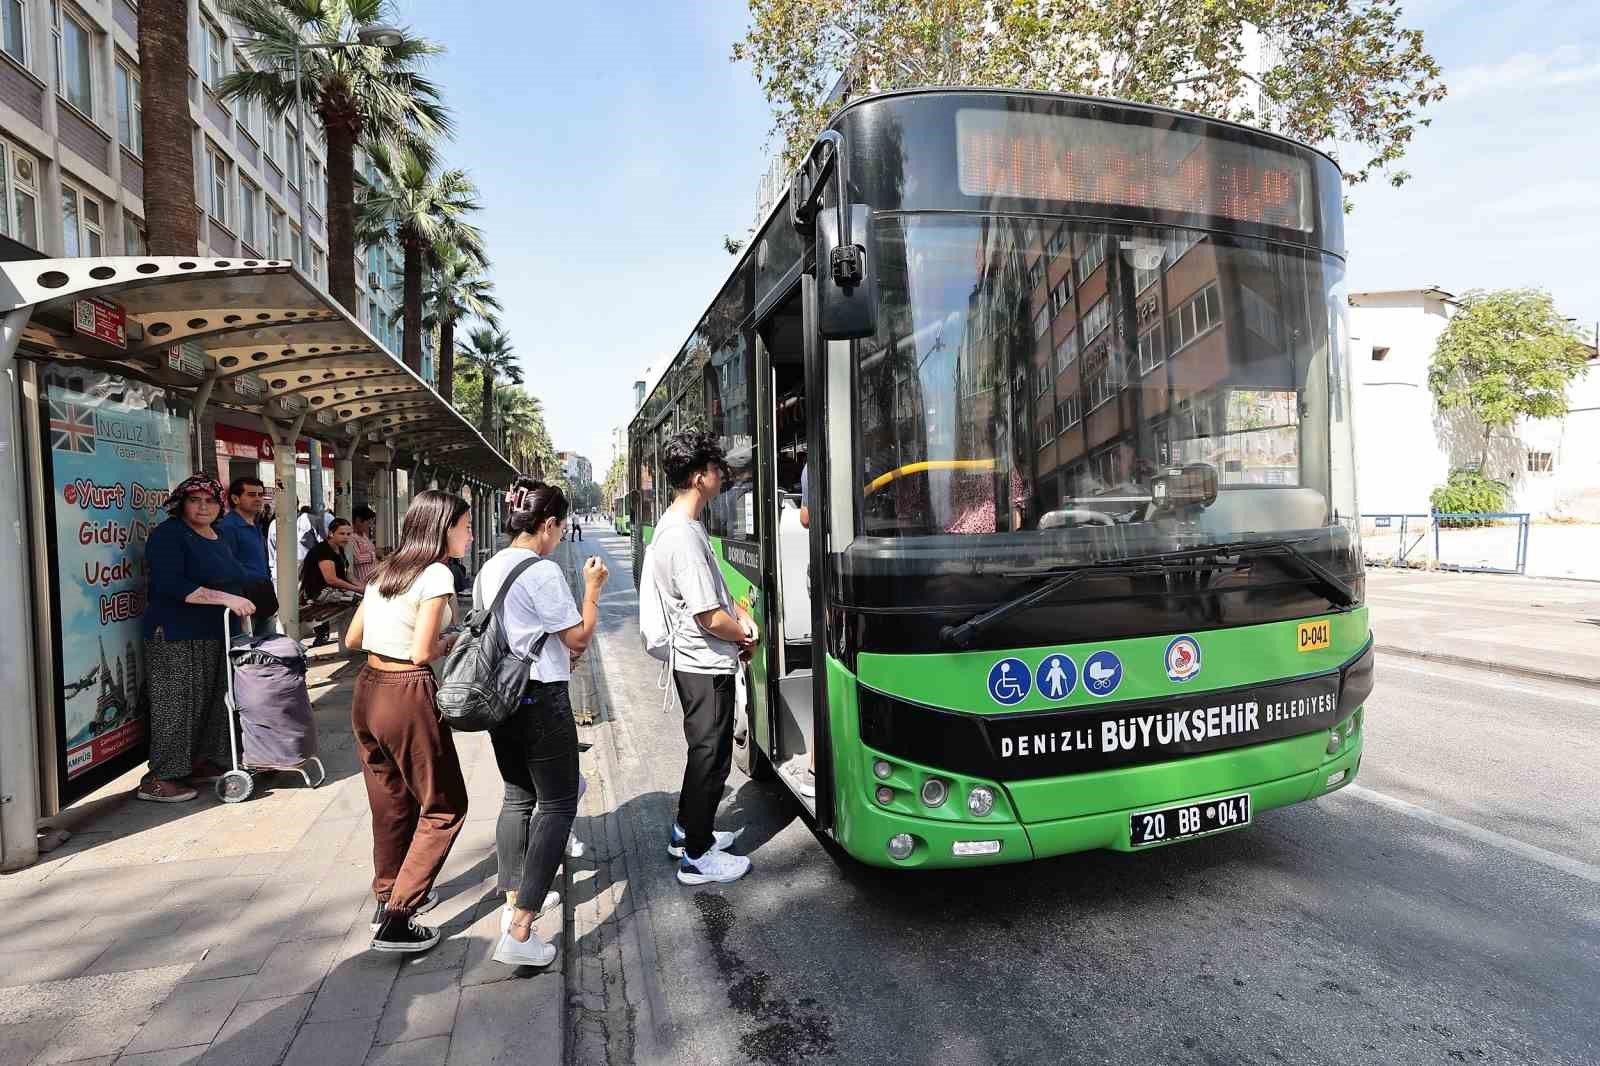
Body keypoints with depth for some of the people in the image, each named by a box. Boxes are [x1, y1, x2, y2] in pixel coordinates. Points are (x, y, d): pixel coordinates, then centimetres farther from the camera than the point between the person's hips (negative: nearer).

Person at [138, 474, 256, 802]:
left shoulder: (218, 538, 15)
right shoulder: (168, 534, -11)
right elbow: (171, 585, -23)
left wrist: (244, 605, 13)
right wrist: (226, 599, -25)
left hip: (213, 637, 8)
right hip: (176, 637, -8)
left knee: (209, 702, 13)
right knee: (175, 705, -4)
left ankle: (198, 764, 24)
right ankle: (158, 780, 4)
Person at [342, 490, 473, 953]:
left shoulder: (386, 570, 10)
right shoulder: (436, 574, -14)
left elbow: (352, 640, 14)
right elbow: (423, 653, -18)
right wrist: (452, 640, 0)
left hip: (368, 690, 9)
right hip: (408, 697, -8)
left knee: (391, 801, 24)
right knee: (444, 808, 7)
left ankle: (389, 893, 42)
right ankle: (396, 920, 7)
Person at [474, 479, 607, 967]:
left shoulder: (489, 570, 9)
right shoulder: (542, 571, -18)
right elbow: (579, 636, -14)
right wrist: (592, 588, -2)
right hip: (541, 699, -9)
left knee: (517, 797, 20)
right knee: (557, 805, 0)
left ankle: (515, 900, 31)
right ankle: (519, 932, -4)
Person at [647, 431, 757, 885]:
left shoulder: (678, 523, 7)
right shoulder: (683, 537, -26)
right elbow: (709, 617, -25)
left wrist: (739, 613, 3)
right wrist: (746, 635, -7)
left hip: (696, 663, 10)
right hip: (707, 666, -10)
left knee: (705, 751, 23)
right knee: (711, 757, 4)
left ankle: (687, 830, 39)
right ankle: (697, 856, 19)